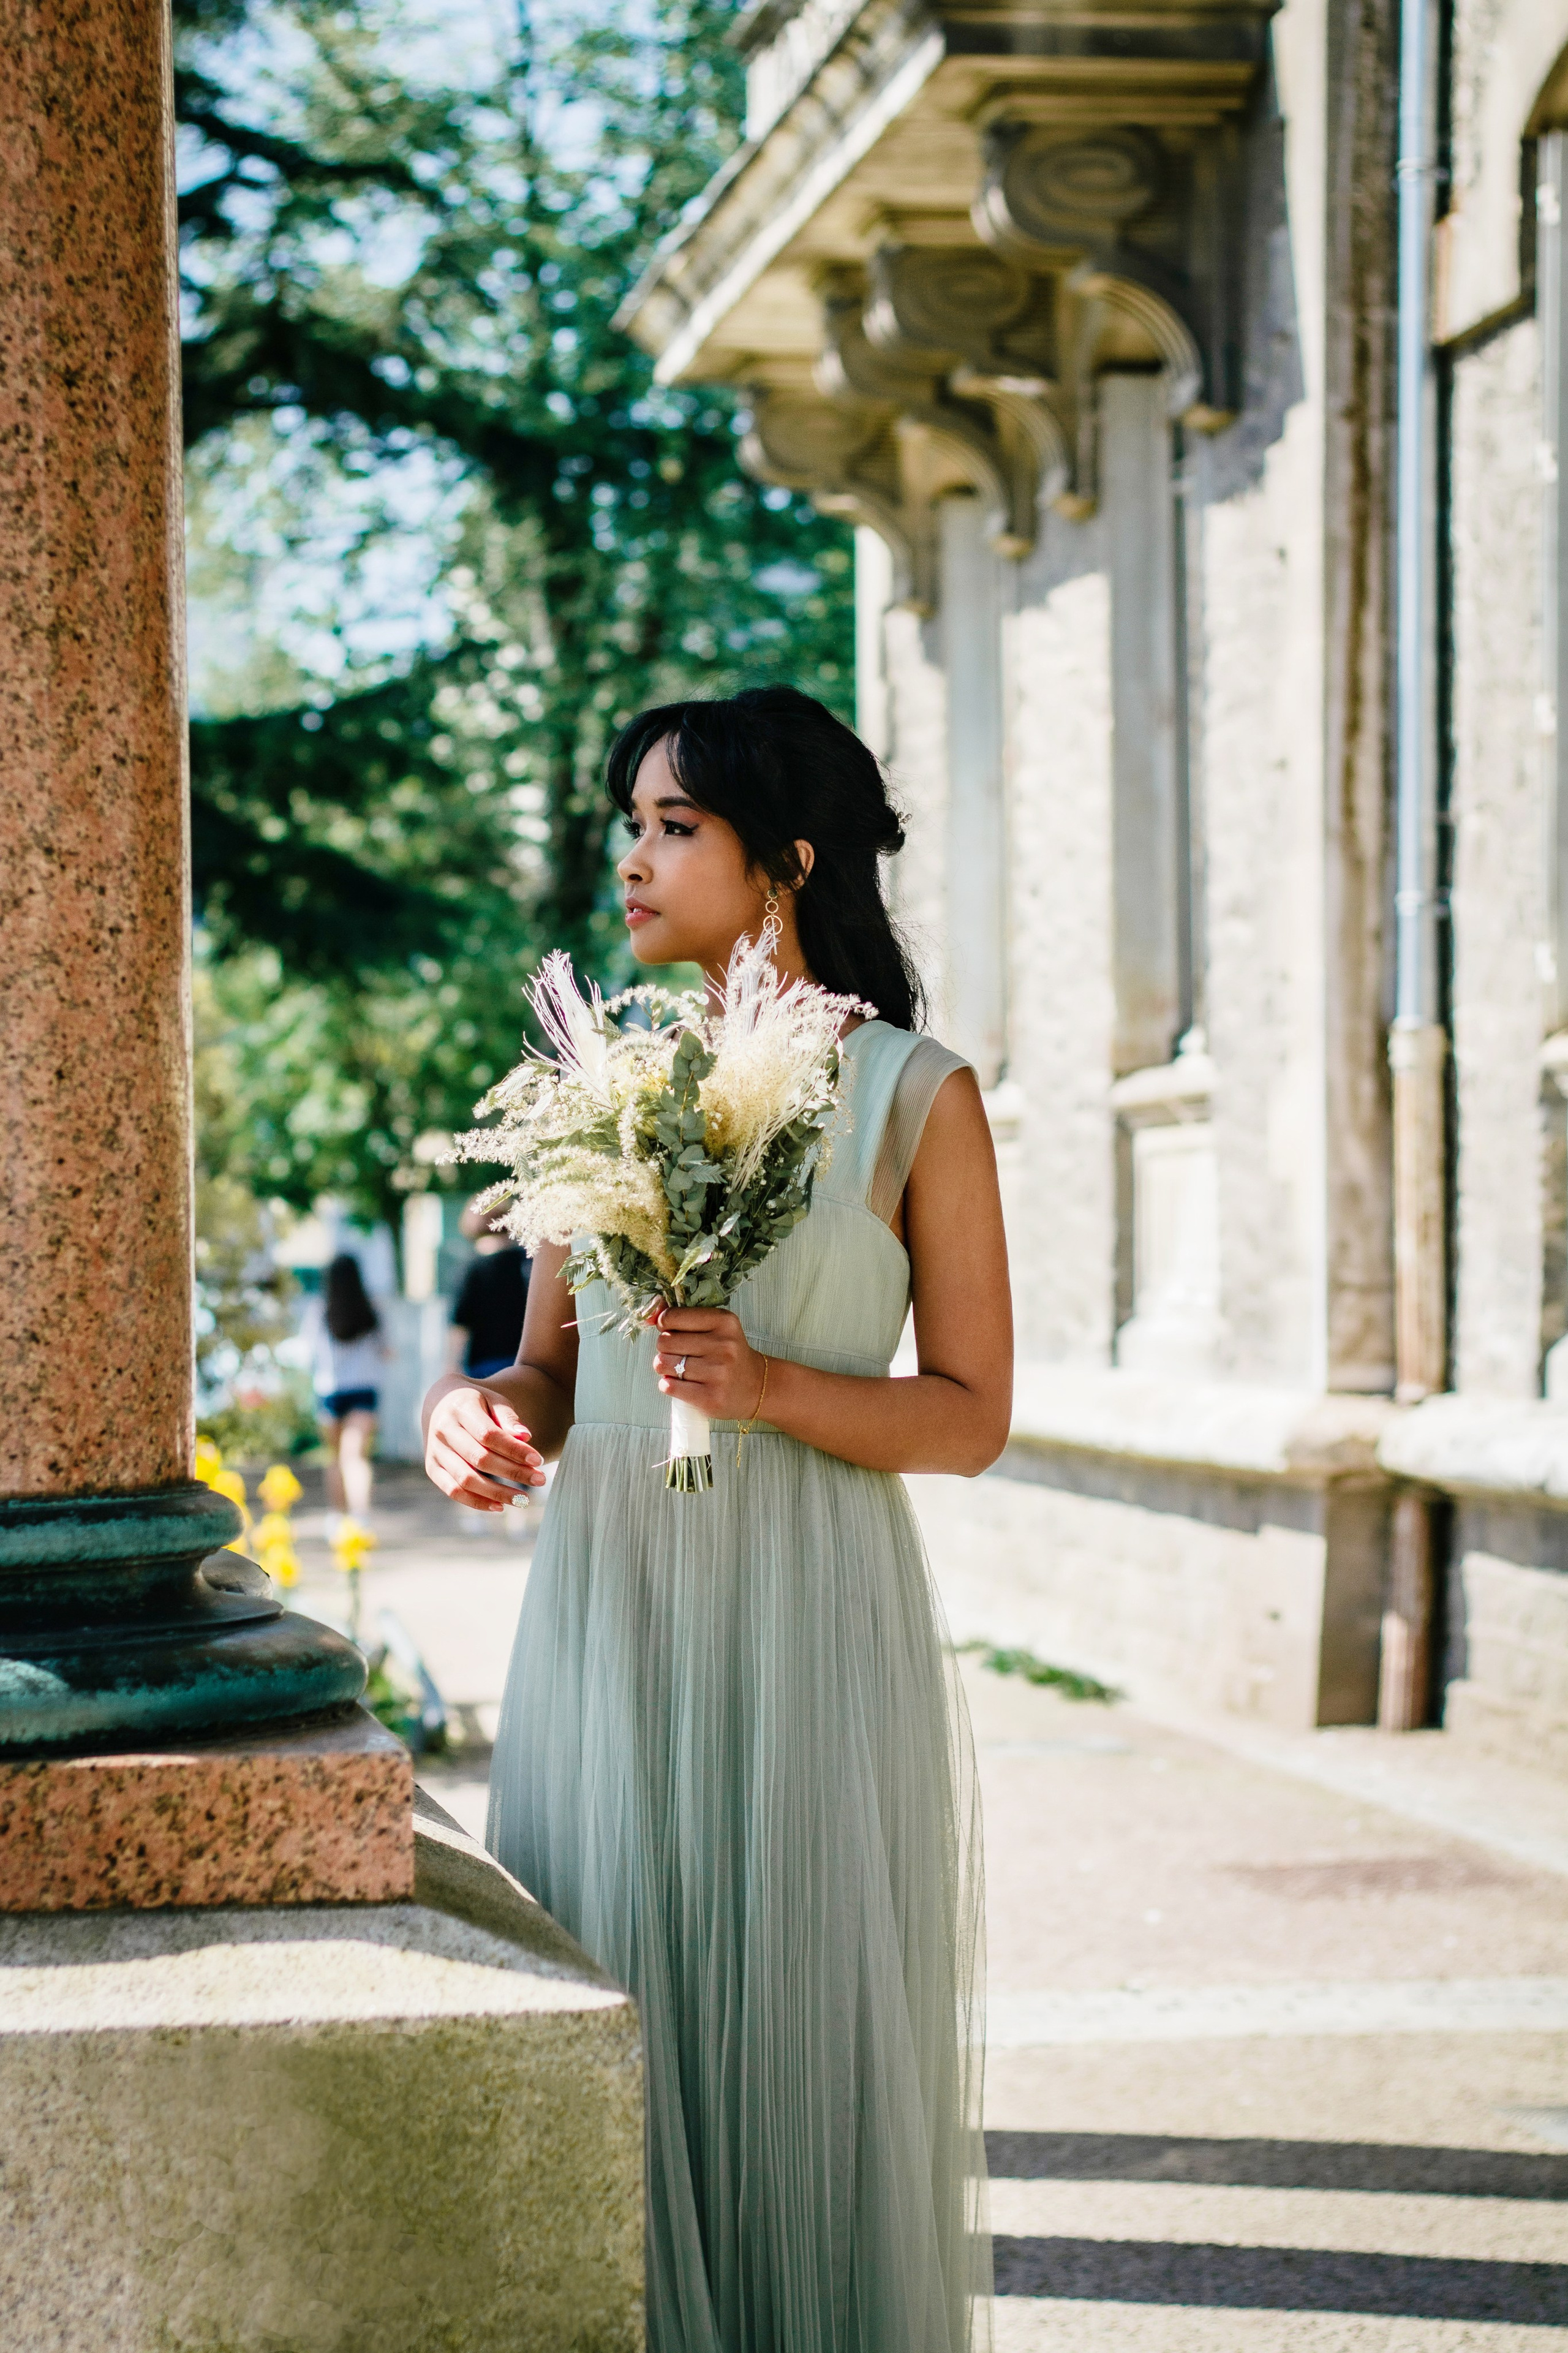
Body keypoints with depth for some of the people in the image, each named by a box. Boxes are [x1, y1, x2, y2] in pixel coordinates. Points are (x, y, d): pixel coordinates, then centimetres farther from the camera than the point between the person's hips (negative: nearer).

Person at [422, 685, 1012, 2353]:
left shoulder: (914, 1096, 0)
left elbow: (971, 1417, -1)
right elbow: (556, 1375, 14)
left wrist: (772, 1387, -17)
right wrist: (481, 1416, -9)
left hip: (805, 1618, -3)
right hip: (608, 1610, 3)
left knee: (804, 2047, 0)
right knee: (613, 2043, 3)